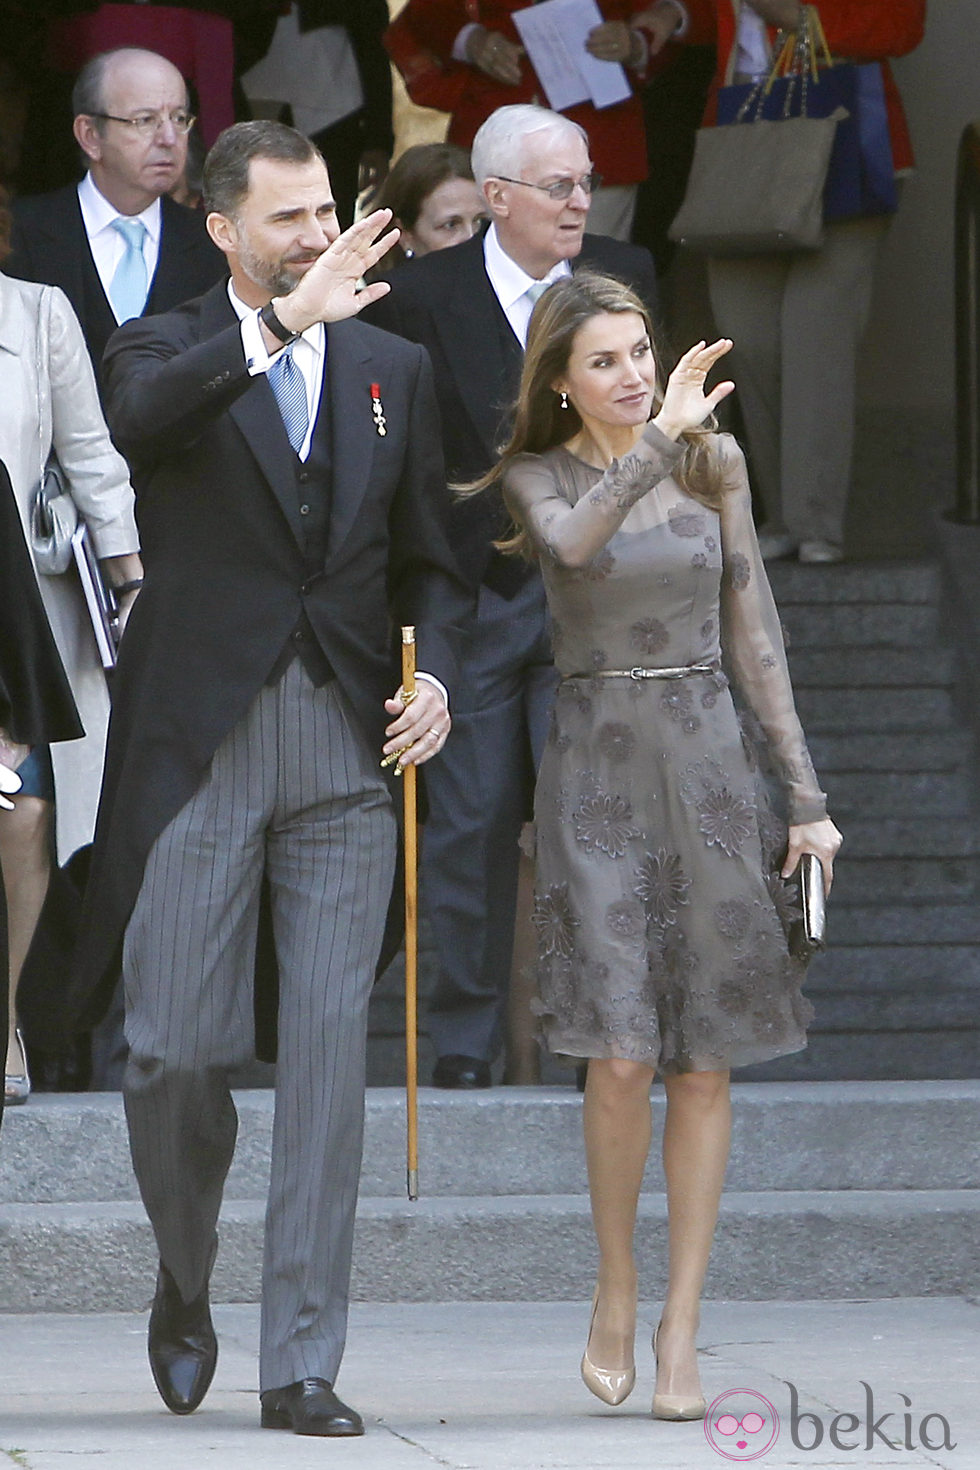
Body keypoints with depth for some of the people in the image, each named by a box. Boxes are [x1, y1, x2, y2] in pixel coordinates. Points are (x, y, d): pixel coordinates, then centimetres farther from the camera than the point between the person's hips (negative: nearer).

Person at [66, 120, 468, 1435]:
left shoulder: (392, 368, 14)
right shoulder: (168, 351, 3)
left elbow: (429, 564, 19)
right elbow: (141, 416, -23)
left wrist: (434, 675, 0)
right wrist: (283, 320, -31)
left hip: (346, 749, 2)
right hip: (199, 742, -2)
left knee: (331, 1054, -3)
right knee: (177, 1048, -2)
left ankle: (301, 1364, 0)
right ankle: (185, 1286, 26)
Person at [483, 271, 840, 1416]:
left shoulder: (712, 462, 7)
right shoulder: (534, 478, 1)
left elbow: (752, 634, 9)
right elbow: (577, 543, -23)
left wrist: (804, 794, 4)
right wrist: (657, 440, -36)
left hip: (710, 765, 2)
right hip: (598, 771, -2)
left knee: (703, 1064, -1)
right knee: (622, 1055, -12)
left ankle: (679, 1328, 5)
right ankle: (615, 1287, 10)